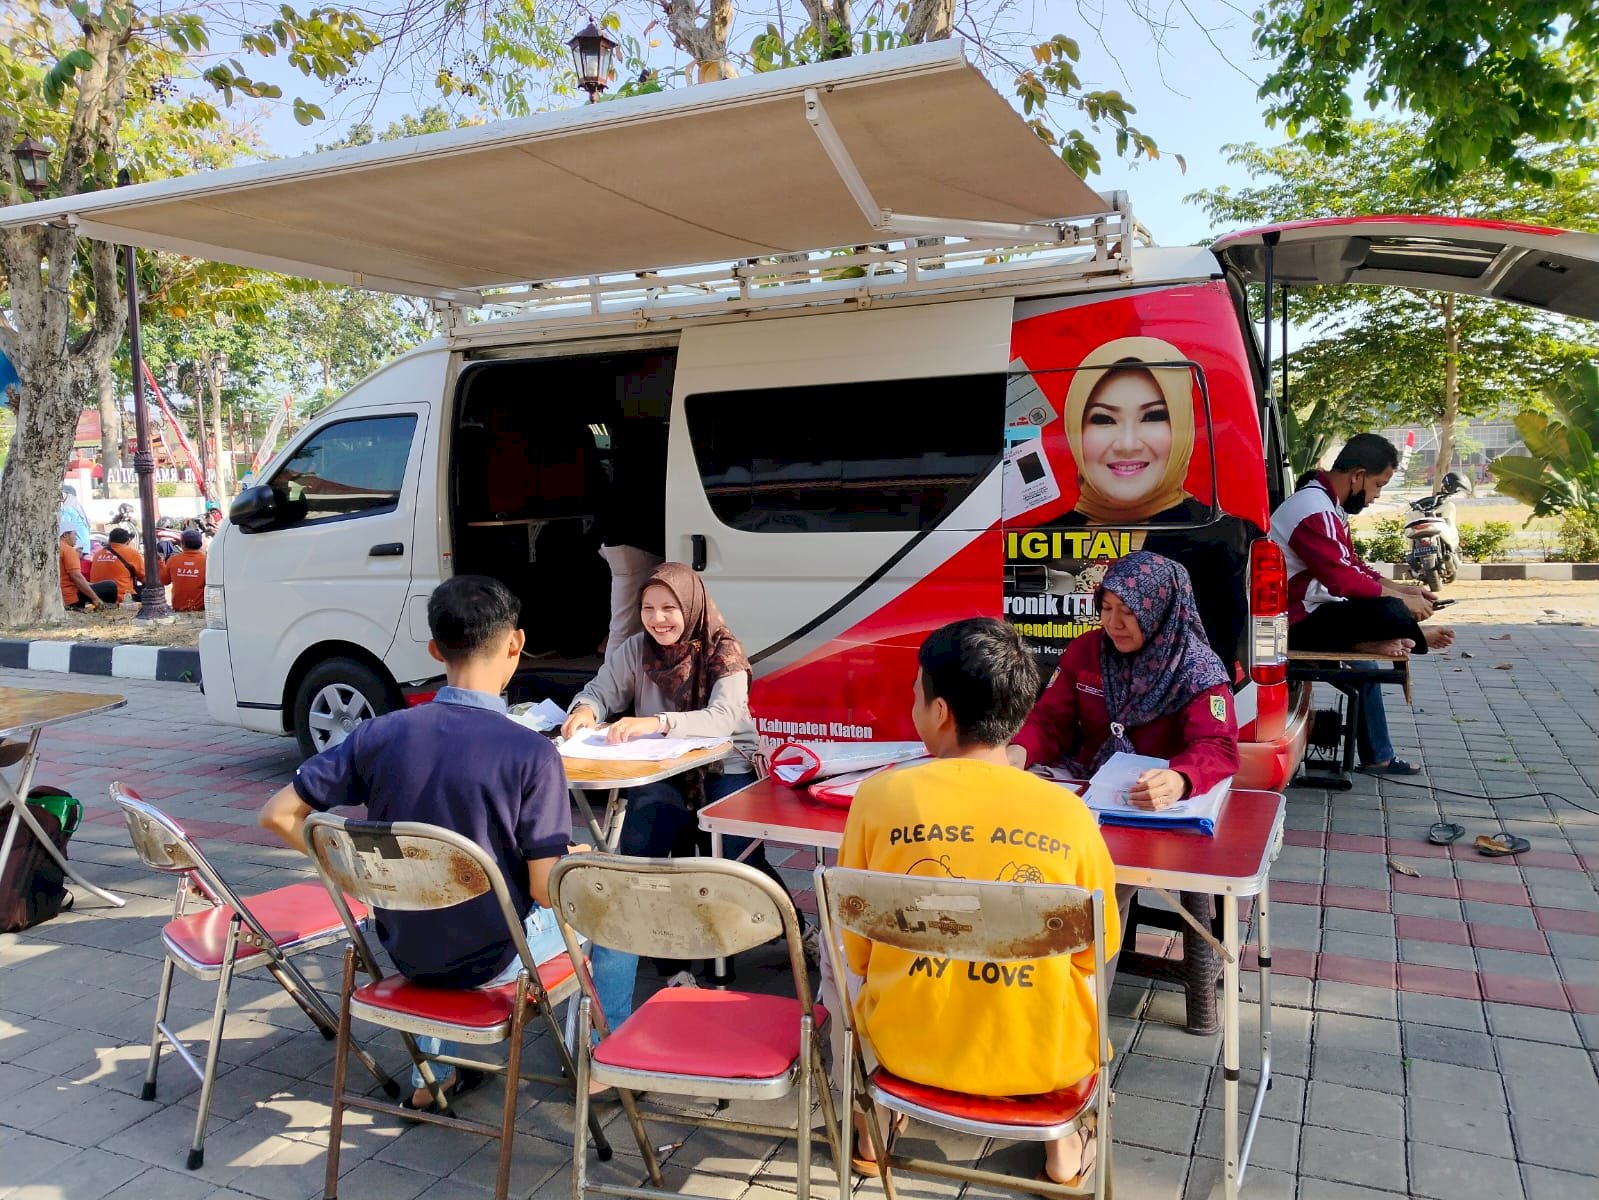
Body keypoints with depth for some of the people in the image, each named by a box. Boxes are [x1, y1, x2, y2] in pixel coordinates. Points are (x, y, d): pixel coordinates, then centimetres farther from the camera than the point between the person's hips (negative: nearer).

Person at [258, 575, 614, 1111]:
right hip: (490, 961, -4)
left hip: (404, 951, 4)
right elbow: (547, 891, -22)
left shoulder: (379, 735, -12)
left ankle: (430, 1073, 37)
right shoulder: (531, 753, -24)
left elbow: (278, 815, -6)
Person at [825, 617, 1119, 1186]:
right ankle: (1062, 1146, 36)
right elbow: (1098, 949, 2)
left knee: (832, 953, 29)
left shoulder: (881, 796, -15)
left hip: (908, 1048, 0)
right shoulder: (1070, 814, -13)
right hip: (1044, 1060, 1)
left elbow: (851, 945, -2)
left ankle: (869, 1124, 40)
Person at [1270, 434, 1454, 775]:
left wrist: (1400, 588, 9)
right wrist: (1401, 599, -13)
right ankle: (1416, 639, 10)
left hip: (1310, 611, 12)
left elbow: (1353, 565, 19)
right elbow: (1345, 580, -24)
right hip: (1299, 621, -12)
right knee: (1391, 613, -24)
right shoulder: (1315, 510, -20)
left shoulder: (1328, 505, 14)